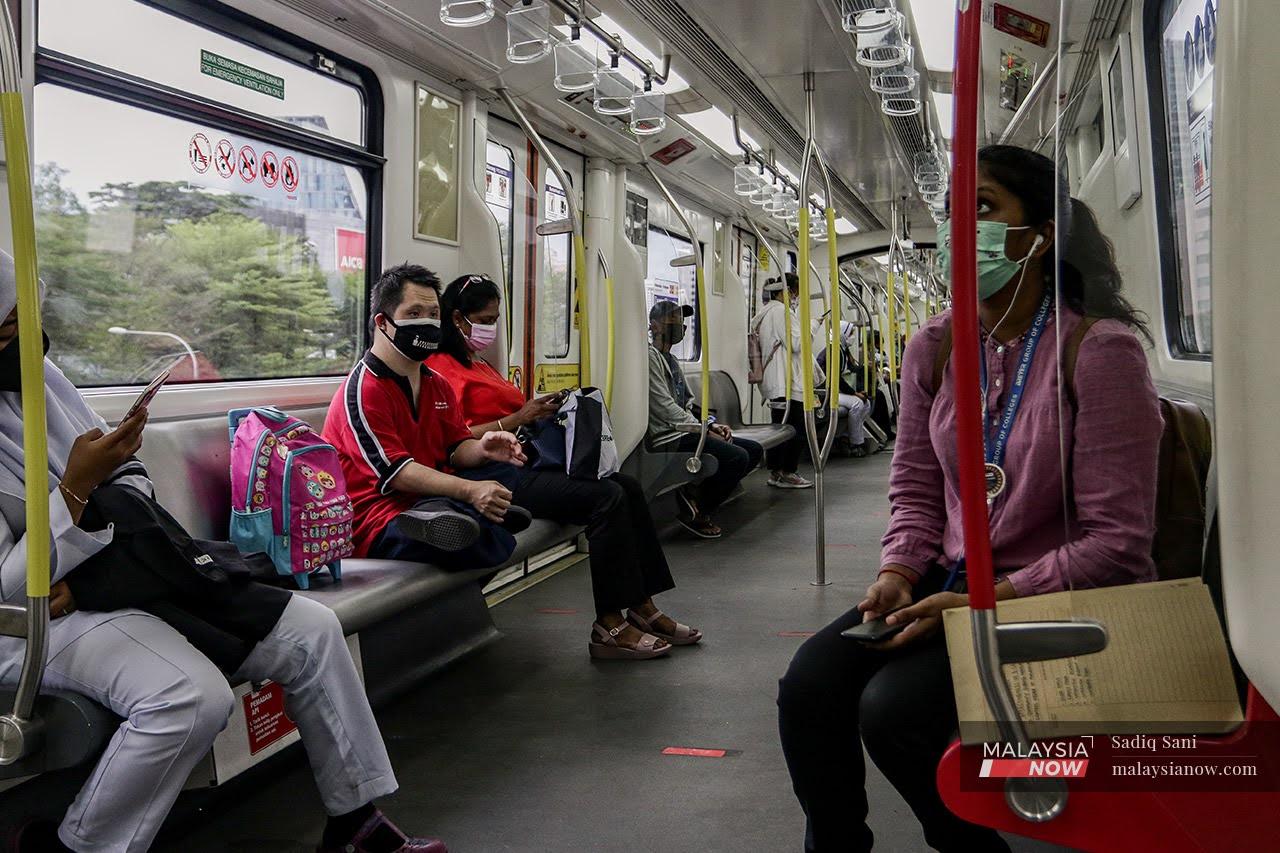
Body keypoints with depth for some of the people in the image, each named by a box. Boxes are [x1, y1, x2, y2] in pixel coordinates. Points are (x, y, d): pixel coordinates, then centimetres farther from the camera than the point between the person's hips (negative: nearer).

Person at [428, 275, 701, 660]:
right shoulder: (440, 368, -6)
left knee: (627, 487, -3)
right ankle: (609, 626, -18)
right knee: (607, 497, -23)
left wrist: (539, 411, 6)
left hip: (525, 460, 10)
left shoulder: (477, 365, 25)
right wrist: (517, 419, -15)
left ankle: (642, 609, -2)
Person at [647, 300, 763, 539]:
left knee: (754, 450, 2)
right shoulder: (650, 355, -9)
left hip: (685, 431, 10)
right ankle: (695, 513, -9)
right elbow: (666, 409, -16)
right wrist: (704, 430, -14)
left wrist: (711, 426, 5)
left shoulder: (669, 358, 23)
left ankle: (695, 491, -1)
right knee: (737, 457, -25)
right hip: (669, 439, -10)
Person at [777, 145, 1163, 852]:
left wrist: (983, 605, -21)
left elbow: (1116, 541, -17)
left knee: (894, 707, -25)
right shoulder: (933, 347, 4)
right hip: (955, 583, 6)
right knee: (809, 684, -14)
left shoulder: (1100, 350, -15)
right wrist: (898, 570, -8)